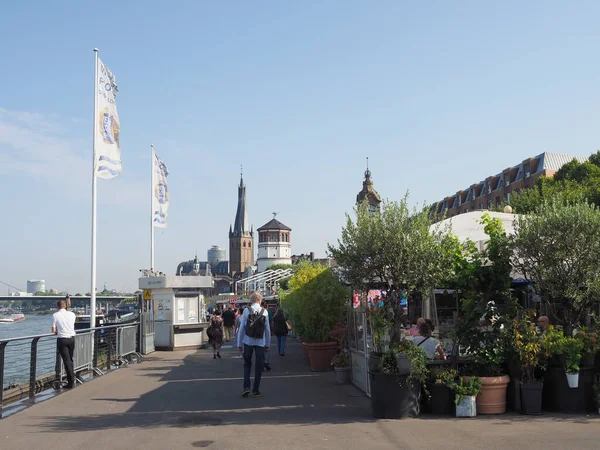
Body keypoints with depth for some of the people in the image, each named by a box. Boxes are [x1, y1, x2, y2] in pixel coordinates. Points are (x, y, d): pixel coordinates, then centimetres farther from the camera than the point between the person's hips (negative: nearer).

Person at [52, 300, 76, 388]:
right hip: (72, 338, 4)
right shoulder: (72, 314, 4)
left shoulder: (55, 315, -6)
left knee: (66, 360, -2)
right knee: (70, 359, 17)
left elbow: (53, 331, -8)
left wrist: (58, 332, 12)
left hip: (62, 339, -4)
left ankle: (71, 382, -3)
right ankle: (72, 380, 22)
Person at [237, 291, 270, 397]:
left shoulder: (246, 311, -5)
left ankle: (246, 386, 3)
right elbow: (267, 329, 0)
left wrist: (239, 343, 4)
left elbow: (241, 328, -4)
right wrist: (267, 344, 9)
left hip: (248, 342, 0)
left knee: (247, 364, 16)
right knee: (259, 366, 10)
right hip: (260, 342, 0)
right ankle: (256, 390, 14)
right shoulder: (264, 312, -3)